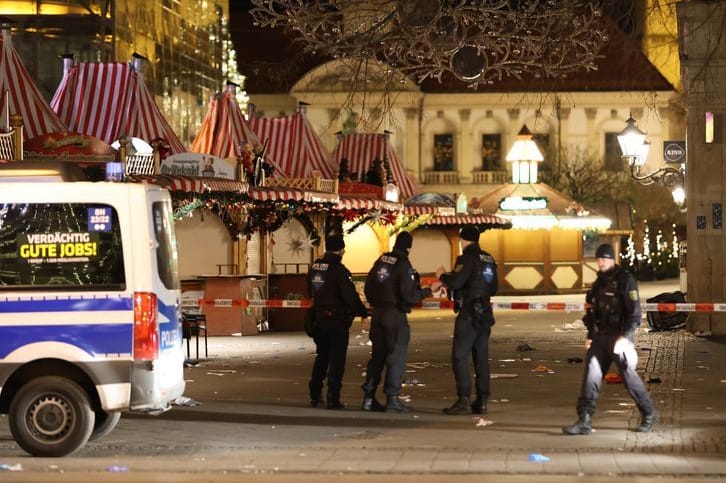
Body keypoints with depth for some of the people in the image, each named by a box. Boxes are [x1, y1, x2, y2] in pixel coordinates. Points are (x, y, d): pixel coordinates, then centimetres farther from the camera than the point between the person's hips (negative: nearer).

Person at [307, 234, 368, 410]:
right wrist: (363, 312, -7)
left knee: (321, 358, 19)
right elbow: (350, 295, -20)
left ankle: (315, 396, 21)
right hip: (337, 321, -7)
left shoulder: (314, 267, 5)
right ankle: (333, 399, -3)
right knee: (337, 360, -1)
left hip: (319, 320, 7)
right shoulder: (338, 270, -18)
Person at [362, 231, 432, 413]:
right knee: (397, 357, -1)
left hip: (378, 314, 7)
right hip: (396, 316, -7)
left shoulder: (381, 261, 6)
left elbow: (368, 287, 12)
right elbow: (409, 295, -17)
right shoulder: (403, 265, -15)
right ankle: (392, 399, -3)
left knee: (377, 355, 14)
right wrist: (426, 292, -2)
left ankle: (369, 397, 15)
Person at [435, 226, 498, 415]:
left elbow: (456, 282, -22)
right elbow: (494, 287, 19)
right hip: (484, 313, 8)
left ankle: (463, 400, -14)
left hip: (469, 313, -8)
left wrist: (443, 276, -3)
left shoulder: (468, 258, -12)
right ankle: (481, 401, 10)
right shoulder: (488, 259, 13)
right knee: (481, 358, 10)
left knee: (459, 357, -7)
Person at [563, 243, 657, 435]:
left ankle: (648, 415, 20)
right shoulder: (599, 281, 14)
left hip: (619, 337, -7)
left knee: (629, 376, 1)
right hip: (600, 337, 7)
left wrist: (625, 337, -21)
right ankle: (584, 421, -6)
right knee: (591, 374, -4)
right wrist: (590, 336, 14)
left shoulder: (625, 280, -9)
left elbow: (634, 313, -14)